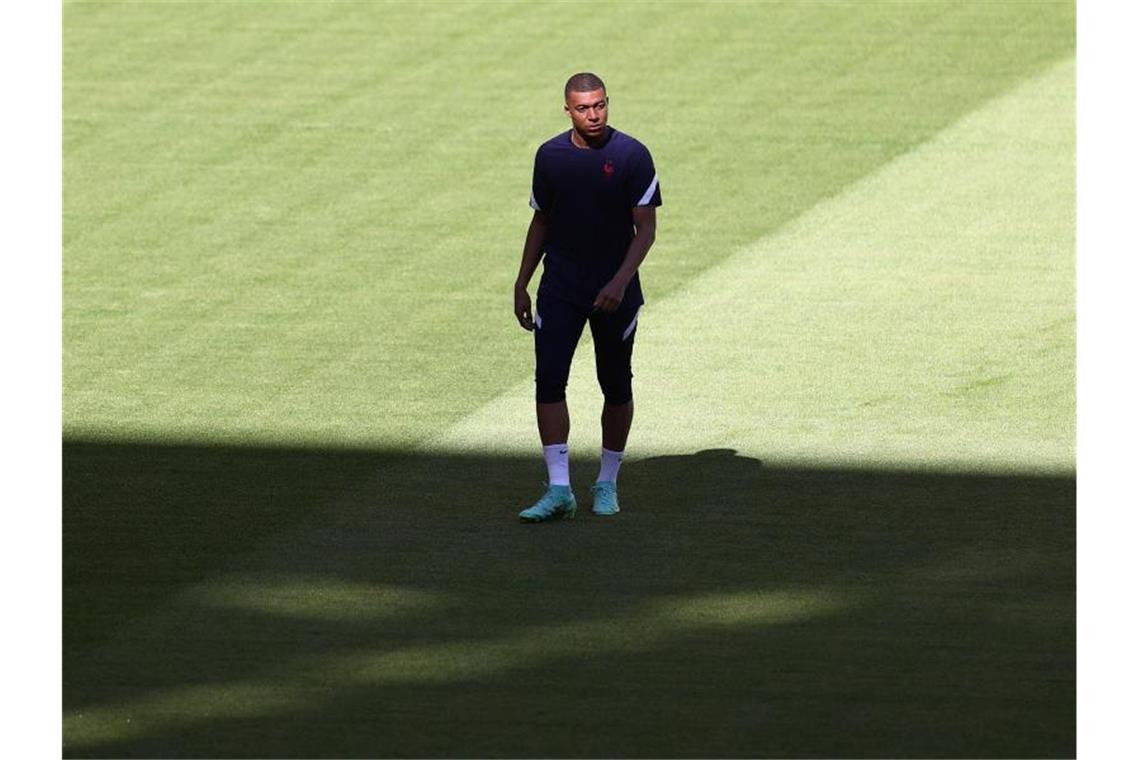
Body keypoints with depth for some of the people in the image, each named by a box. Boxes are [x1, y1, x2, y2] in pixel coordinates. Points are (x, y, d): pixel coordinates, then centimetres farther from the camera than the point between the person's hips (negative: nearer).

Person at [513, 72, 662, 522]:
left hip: (614, 289, -2)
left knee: (616, 386, 6)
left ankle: (607, 484, 22)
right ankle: (559, 490, -14)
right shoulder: (550, 156, 2)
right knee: (549, 379, -12)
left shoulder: (632, 156, -8)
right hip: (560, 286, 2)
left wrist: (620, 281, -22)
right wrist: (521, 285, 12)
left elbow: (646, 227, -9)